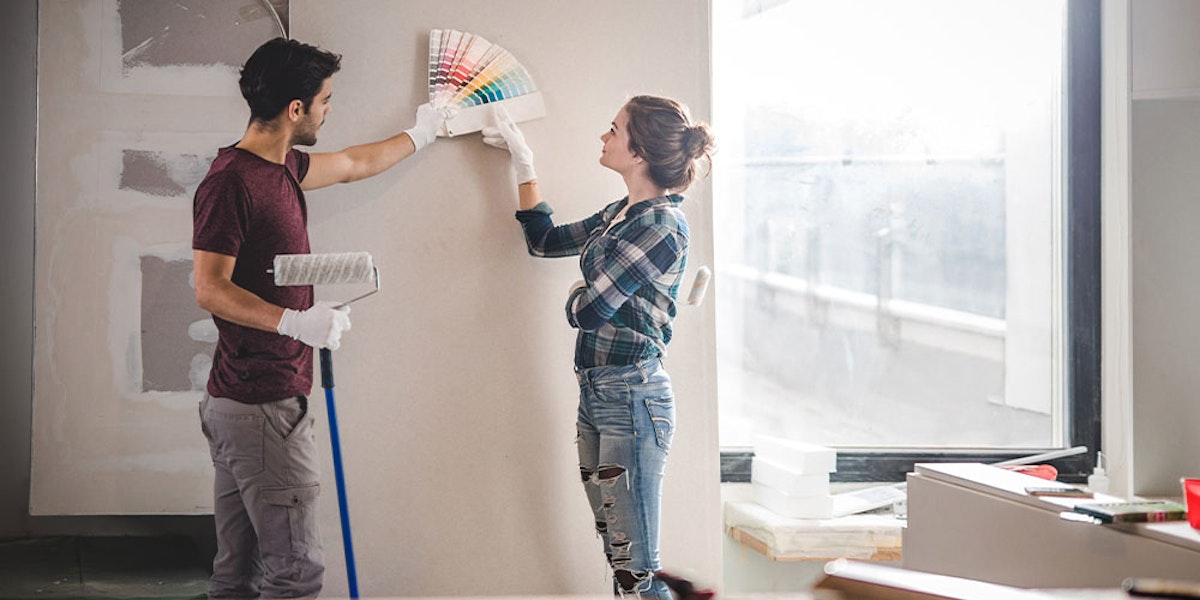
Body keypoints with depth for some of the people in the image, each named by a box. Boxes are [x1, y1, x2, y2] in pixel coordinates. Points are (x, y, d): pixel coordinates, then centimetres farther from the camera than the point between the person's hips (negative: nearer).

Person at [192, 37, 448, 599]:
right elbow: (210, 289, -19)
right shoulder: (229, 181, -15)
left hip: (237, 403, 10)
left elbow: (355, 164, 33)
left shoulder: (280, 168, 14)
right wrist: (296, 322, -29)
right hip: (263, 405, -10)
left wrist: (419, 134, 45)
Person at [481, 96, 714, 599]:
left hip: (631, 396, -9)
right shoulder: (620, 214, 12)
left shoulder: (662, 226, -15)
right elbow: (544, 239, 28)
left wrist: (578, 295, 6)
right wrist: (523, 163, 28)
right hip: (596, 391, 9)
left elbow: (589, 310, -17)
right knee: (617, 556, 12)